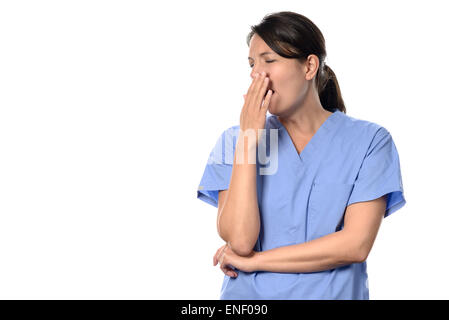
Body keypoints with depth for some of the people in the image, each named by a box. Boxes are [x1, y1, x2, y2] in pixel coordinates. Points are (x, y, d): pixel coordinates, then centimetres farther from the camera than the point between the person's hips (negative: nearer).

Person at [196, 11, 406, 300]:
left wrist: (251, 260, -6)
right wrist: (249, 139, -9)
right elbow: (240, 240, -8)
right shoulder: (234, 140, 4)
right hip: (248, 294, 1)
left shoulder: (368, 141, 0)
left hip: (331, 293, -1)